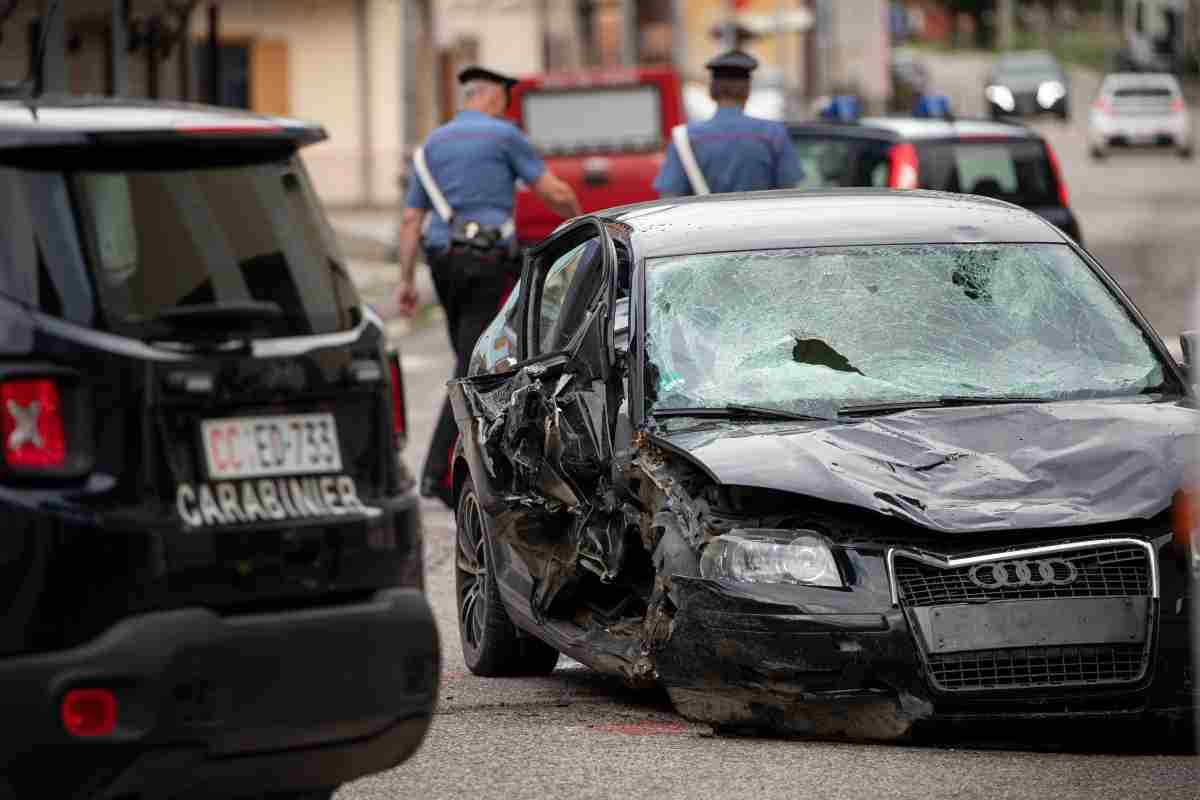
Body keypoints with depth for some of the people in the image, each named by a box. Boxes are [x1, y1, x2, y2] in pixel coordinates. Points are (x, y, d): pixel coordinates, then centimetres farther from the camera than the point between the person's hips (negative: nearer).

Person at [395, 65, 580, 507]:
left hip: (444, 261, 6)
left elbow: (411, 219, 9)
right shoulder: (504, 136, -2)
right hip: (489, 260, -6)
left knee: (472, 361, 18)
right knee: (473, 368, -9)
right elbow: (554, 192, -3)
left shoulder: (431, 146, 14)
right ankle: (439, 471, -18)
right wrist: (578, 220, 19)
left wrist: (406, 280, 9)